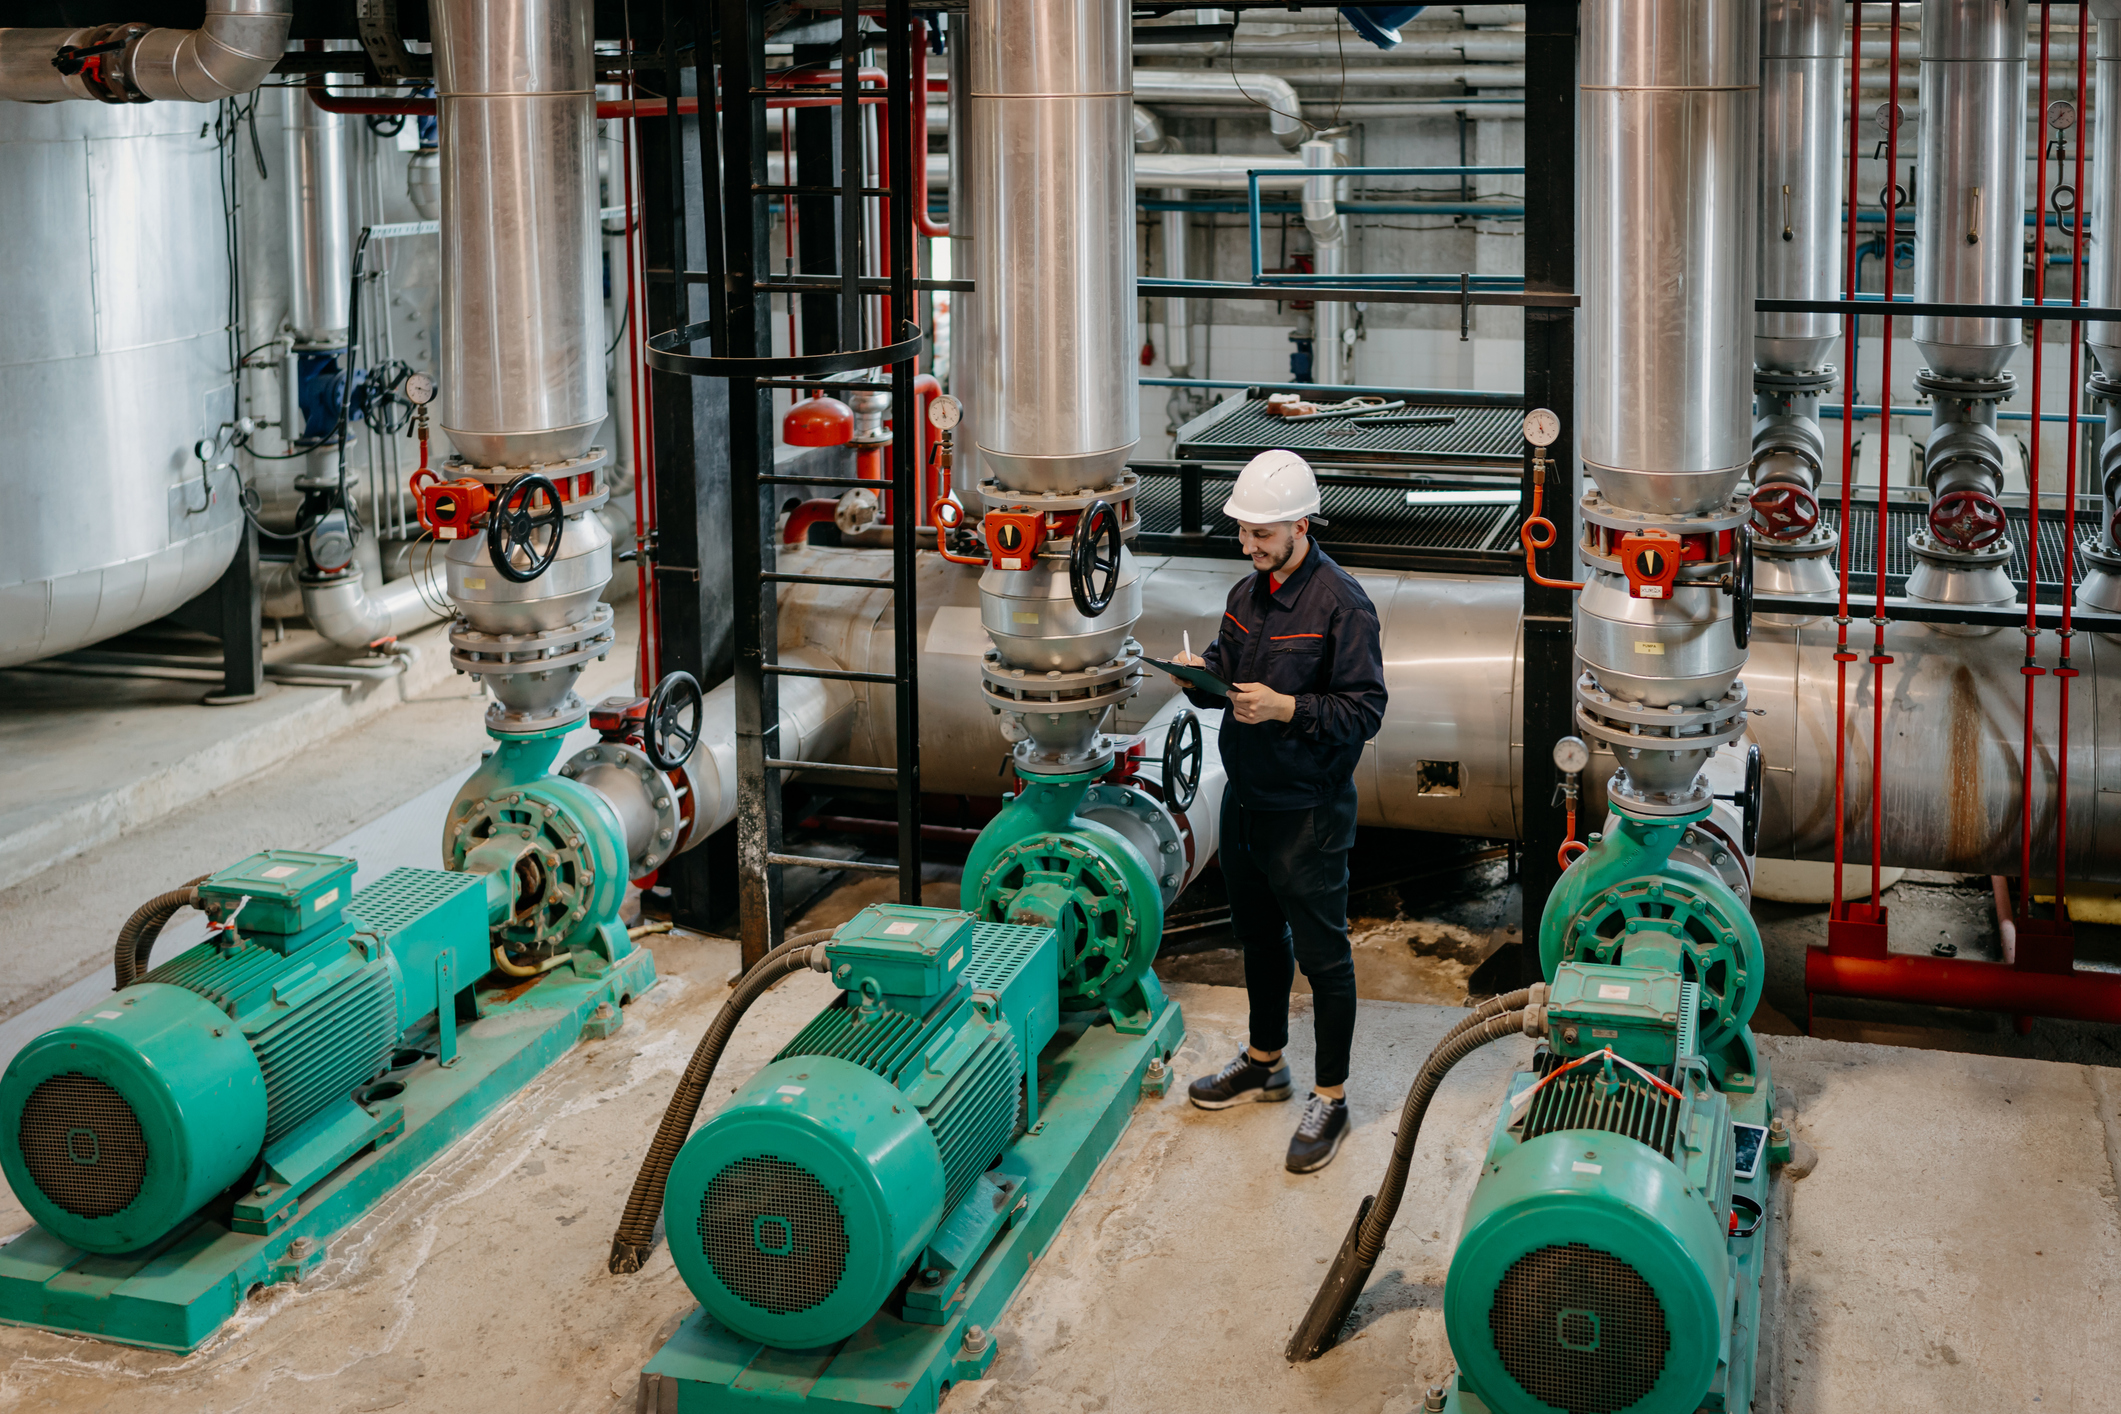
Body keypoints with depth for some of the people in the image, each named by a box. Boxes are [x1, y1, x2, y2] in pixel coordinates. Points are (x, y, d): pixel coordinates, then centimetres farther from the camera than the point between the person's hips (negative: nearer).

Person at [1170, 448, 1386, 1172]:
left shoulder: (1341, 603, -16)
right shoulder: (1247, 594, 7)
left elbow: (1364, 709, -18)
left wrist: (1287, 708, -27)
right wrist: (1200, 676, -5)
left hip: (1308, 810, -8)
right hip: (1245, 797, 8)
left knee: (1321, 951, 2)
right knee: (1258, 934, 22)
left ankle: (1330, 1097, 13)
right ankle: (1265, 1060, 40)